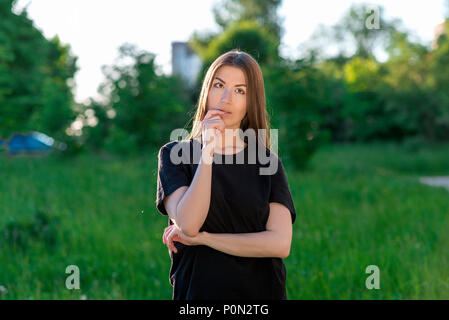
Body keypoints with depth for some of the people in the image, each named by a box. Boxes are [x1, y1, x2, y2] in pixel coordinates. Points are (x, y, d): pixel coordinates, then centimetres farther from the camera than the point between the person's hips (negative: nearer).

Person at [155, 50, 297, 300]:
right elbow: (187, 224, -17)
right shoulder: (175, 154, -3)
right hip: (197, 291, -1)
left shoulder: (268, 163, 0)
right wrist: (207, 153, -20)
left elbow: (281, 244, -11)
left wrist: (201, 238, -14)